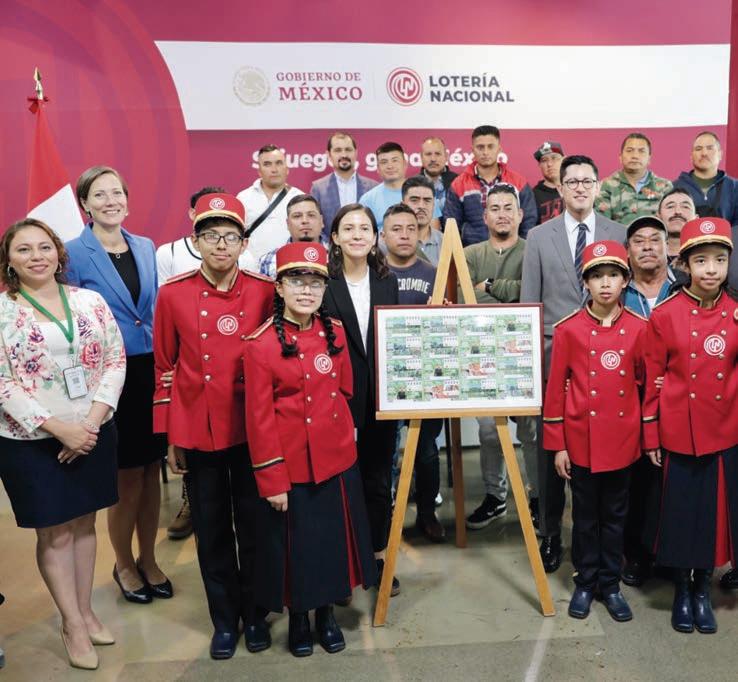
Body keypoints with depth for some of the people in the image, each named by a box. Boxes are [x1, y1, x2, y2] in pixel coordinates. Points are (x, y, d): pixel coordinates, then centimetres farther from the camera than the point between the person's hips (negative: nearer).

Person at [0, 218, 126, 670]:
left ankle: (86, 611, 31)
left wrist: (93, 419, -12)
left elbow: (116, 360, 0)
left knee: (84, 521, 15)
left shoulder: (91, 301, 2)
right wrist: (58, 428, -17)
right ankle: (72, 624, 24)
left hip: (93, 433, 3)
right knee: (54, 530, 8)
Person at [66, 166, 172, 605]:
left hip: (151, 372, 5)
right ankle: (125, 565, 29)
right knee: (128, 475, 6)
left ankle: (148, 560, 31)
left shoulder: (146, 248, 8)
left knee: (152, 470, 12)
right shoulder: (73, 253, -7)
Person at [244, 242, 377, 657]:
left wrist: (345, 434, 14)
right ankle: (298, 617, 35)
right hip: (290, 466, -4)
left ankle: (327, 613, 38)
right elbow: (259, 418, -12)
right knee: (296, 543, 11)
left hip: (337, 459, 4)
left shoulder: (335, 332, 1)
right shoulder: (261, 345, -14)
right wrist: (272, 479, -12)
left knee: (334, 538, 16)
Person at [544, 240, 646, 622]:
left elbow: (647, 384, 6)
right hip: (581, 439, -1)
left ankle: (611, 584, 30)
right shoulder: (568, 329, -7)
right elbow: (555, 389, -4)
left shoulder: (639, 328, -2)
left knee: (615, 516, 14)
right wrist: (557, 445, -5)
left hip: (622, 440, 2)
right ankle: (585, 583, 28)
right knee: (585, 516, 12)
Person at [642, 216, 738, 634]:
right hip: (680, 432, -2)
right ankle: (682, 589, 30)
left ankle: (703, 588, 32)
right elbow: (652, 379, -2)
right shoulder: (665, 315, -6)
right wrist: (650, 437, -2)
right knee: (681, 513, 9)